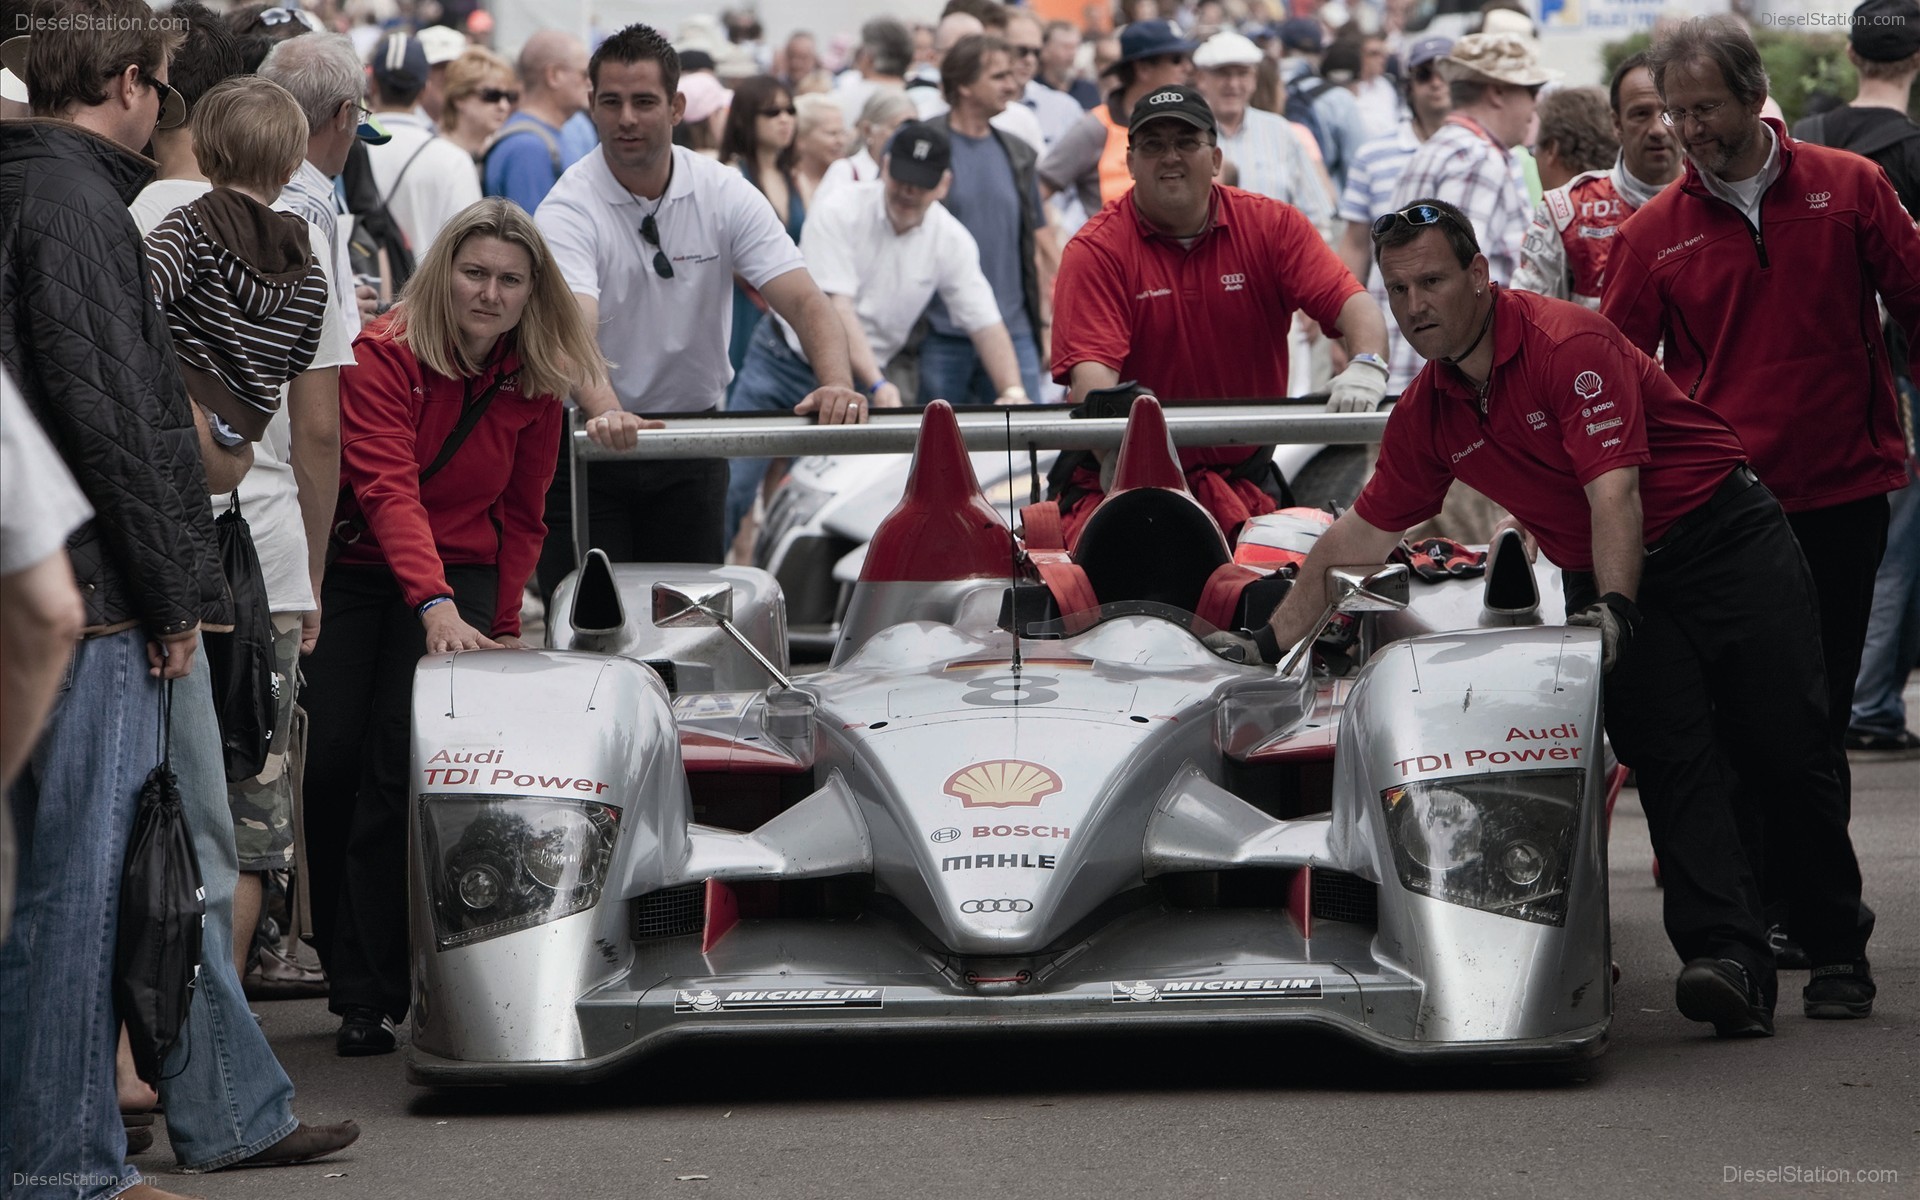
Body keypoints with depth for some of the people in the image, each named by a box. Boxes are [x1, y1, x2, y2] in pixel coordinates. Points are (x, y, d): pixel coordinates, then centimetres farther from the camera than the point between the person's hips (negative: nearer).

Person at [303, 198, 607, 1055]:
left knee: (403, 768, -15)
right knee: (332, 764, -12)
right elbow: (387, 488, -27)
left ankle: (372, 997, -14)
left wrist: (500, 627, 6)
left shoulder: (534, 386, -2)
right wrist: (434, 605, -40)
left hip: (461, 578, 1)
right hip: (352, 569, -1)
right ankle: (347, 975, 6)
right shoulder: (383, 356, -16)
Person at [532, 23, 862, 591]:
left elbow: (804, 300, -13)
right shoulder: (568, 209, -16)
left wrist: (838, 384, -34)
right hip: (591, 440, -3)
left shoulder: (726, 193, -5)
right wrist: (606, 412, -52)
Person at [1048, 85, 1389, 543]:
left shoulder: (1272, 226, 5)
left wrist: (1367, 366, -27)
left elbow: (1349, 300, -4)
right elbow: (1091, 365, -16)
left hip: (1243, 479, 2)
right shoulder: (1097, 249, -4)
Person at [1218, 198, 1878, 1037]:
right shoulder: (1426, 416, 3)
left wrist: (1616, 610, -37)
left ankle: (1837, 953, 8)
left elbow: (1615, 494, -27)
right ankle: (1727, 955, -25)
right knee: (1671, 763, -13)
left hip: (1726, 539, -5)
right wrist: (1273, 640, 12)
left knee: (1787, 752, -6)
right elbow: (1357, 536, 13)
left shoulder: (1569, 344, -19)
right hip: (1602, 581, 5)